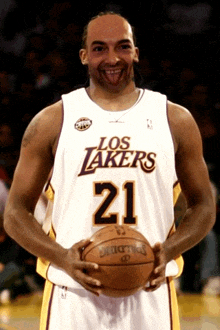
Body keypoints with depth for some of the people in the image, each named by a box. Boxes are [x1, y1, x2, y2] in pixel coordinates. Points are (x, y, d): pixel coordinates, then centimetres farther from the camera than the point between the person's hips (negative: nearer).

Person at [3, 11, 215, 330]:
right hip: (73, 296, -1)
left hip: (149, 292, 1)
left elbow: (203, 205, 13)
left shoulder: (175, 120, 9)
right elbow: (16, 211, 6)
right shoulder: (51, 122, 5)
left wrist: (168, 251, -7)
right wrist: (62, 258, -12)